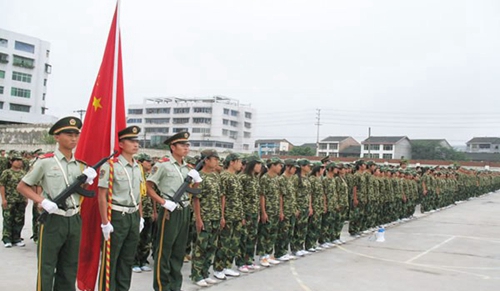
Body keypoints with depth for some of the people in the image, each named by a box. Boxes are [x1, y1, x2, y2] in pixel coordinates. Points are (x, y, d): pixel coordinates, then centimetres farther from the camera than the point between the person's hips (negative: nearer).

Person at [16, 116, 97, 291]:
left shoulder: (80, 164, 9)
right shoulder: (45, 162, -6)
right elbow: (22, 186, -3)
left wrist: (87, 180, -9)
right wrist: (43, 201, -16)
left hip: (74, 220, 5)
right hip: (52, 220, -5)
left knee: (69, 269, 14)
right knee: (46, 269, 2)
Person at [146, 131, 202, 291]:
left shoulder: (187, 167, 11)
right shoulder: (163, 165, -8)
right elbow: (148, 188, -7)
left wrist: (196, 179, -1)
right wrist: (164, 202, -15)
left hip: (184, 211, 7)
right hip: (170, 212, -7)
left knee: (179, 250, 13)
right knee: (164, 251, 1)